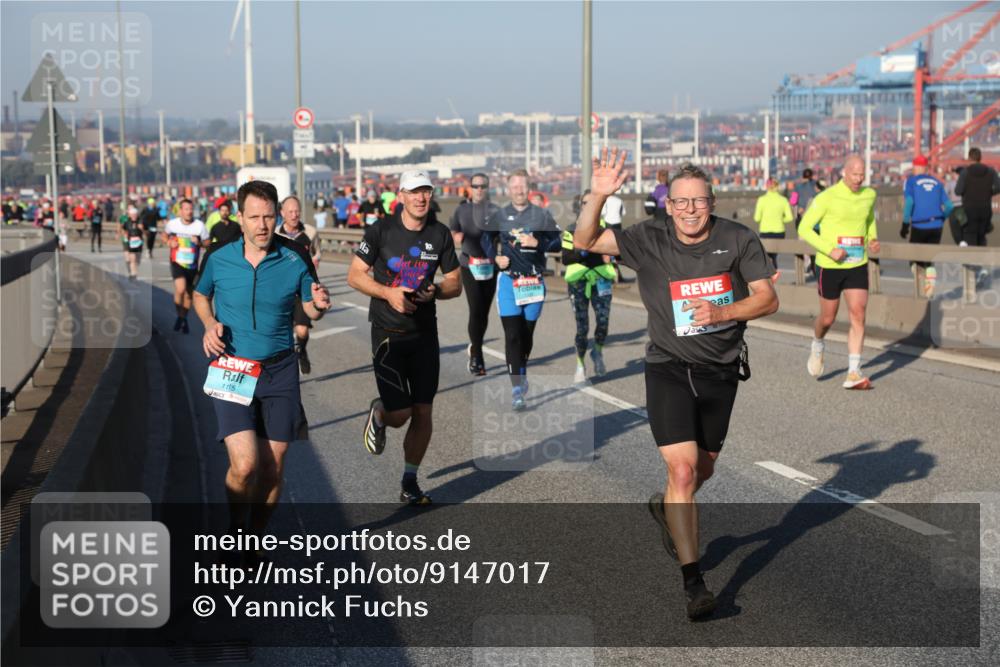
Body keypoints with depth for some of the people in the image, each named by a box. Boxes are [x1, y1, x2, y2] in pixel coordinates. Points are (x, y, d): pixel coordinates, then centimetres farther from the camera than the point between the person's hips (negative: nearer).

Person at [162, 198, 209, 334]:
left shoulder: (200, 226, -7)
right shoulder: (172, 224, -3)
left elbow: (208, 243, 2)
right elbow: (165, 235, 16)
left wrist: (199, 242, -19)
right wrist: (169, 243, -6)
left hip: (192, 265, 2)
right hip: (177, 262, -1)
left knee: (188, 294, 11)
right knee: (180, 289, -23)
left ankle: (184, 319, 33)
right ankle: (179, 316, -1)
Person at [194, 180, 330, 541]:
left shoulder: (295, 258, -5)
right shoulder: (219, 258, -3)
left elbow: (310, 308, 7)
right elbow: (200, 295, 17)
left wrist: (318, 306, -16)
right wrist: (210, 325, -2)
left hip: (279, 372, 1)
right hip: (231, 370, -1)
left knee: (272, 468, 5)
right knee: (245, 464, -14)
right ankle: (235, 534, 12)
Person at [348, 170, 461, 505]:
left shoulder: (440, 234, 3)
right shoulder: (381, 230, -7)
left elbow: (455, 283, 9)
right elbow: (355, 275, -3)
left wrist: (434, 291, -13)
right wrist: (388, 292, -19)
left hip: (425, 333, 3)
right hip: (388, 334, -3)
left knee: (423, 413, 4)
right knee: (399, 414, -9)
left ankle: (410, 481, 21)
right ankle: (378, 413, 29)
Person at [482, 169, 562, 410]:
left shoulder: (542, 215, 1)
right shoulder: (499, 216, 4)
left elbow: (557, 243, -1)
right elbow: (487, 239, 17)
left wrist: (537, 243, -18)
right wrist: (495, 257, 0)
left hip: (534, 280, 1)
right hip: (508, 279, -1)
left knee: (527, 333, 11)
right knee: (512, 334, -9)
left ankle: (522, 374, 33)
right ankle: (517, 387, -11)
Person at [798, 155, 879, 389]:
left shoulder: (869, 195, 4)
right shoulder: (826, 198, -12)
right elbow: (804, 229, -10)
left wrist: (873, 239, 6)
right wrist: (829, 250, -20)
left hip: (858, 265, 3)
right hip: (830, 266, -3)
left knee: (858, 316, -9)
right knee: (828, 318, 9)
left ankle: (854, 374, -8)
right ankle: (817, 346, 43)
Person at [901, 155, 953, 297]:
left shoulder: (910, 180, 3)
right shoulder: (937, 182, 13)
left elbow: (909, 202, -12)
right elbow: (949, 206, 9)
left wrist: (905, 224, -7)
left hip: (919, 226, -3)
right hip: (937, 226, 3)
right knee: (929, 259, 15)